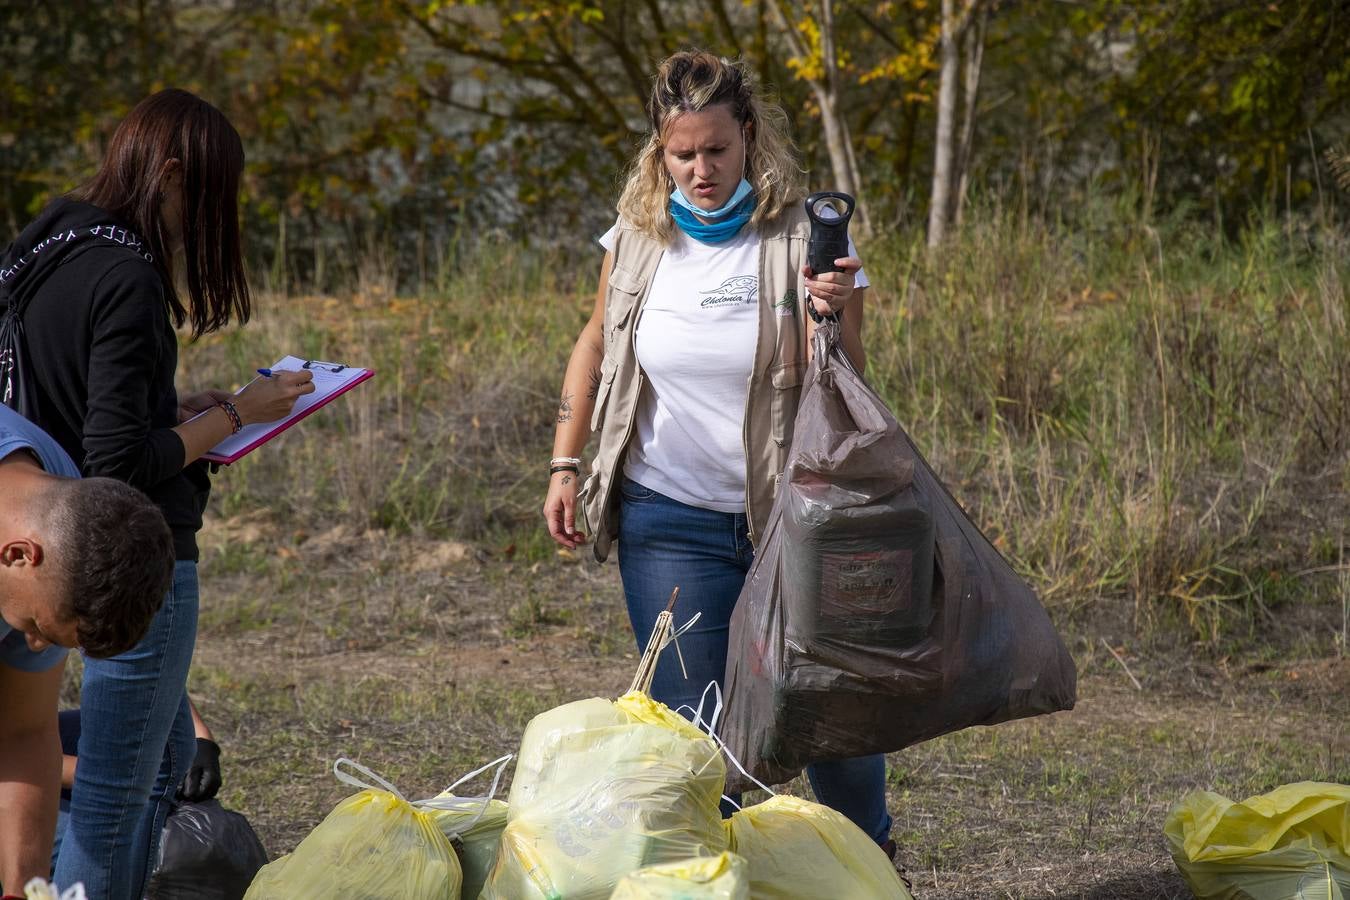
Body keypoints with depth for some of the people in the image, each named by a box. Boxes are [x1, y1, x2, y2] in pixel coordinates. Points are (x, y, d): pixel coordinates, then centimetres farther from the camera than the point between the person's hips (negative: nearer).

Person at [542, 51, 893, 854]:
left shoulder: (802, 238, -10)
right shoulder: (639, 239, -1)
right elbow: (596, 344, 16)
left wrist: (836, 318, -31)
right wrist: (565, 464, 9)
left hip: (789, 512, -2)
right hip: (670, 520, 2)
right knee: (691, 727, 0)